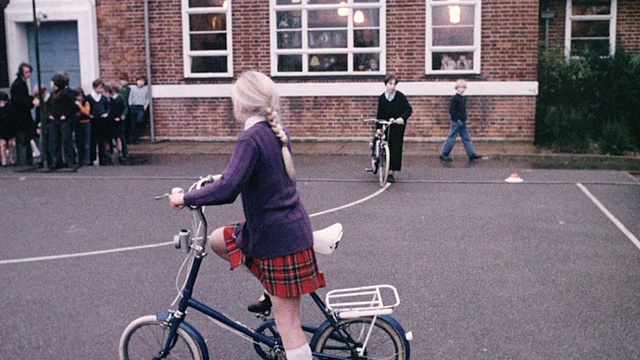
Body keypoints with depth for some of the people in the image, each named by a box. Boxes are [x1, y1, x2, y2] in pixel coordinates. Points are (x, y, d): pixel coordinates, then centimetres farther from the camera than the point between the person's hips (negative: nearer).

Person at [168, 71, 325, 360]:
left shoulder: (250, 137, -19)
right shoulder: (277, 131, 8)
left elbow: (227, 190, -28)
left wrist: (186, 198, -14)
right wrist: (226, 177, 31)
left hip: (279, 237, -9)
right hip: (286, 227, 9)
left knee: (287, 322, 0)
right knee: (217, 240, 21)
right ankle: (271, 290, 25)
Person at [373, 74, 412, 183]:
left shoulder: (400, 96, -7)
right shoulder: (382, 98, 2)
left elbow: (409, 109, -11)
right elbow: (380, 114, 6)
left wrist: (402, 118, -29)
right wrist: (378, 128, -1)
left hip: (398, 126, -3)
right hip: (387, 126, 3)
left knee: (396, 149, -4)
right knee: (388, 148, 2)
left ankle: (391, 172, 1)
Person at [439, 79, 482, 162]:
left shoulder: (464, 98, 13)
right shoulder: (454, 98, -13)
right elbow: (451, 110, -18)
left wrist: (465, 119, 14)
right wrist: (457, 119, -19)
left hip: (462, 122, 9)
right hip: (456, 121, -9)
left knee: (466, 138, 7)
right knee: (452, 138, -3)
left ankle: (472, 154, 7)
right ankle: (443, 154, 4)